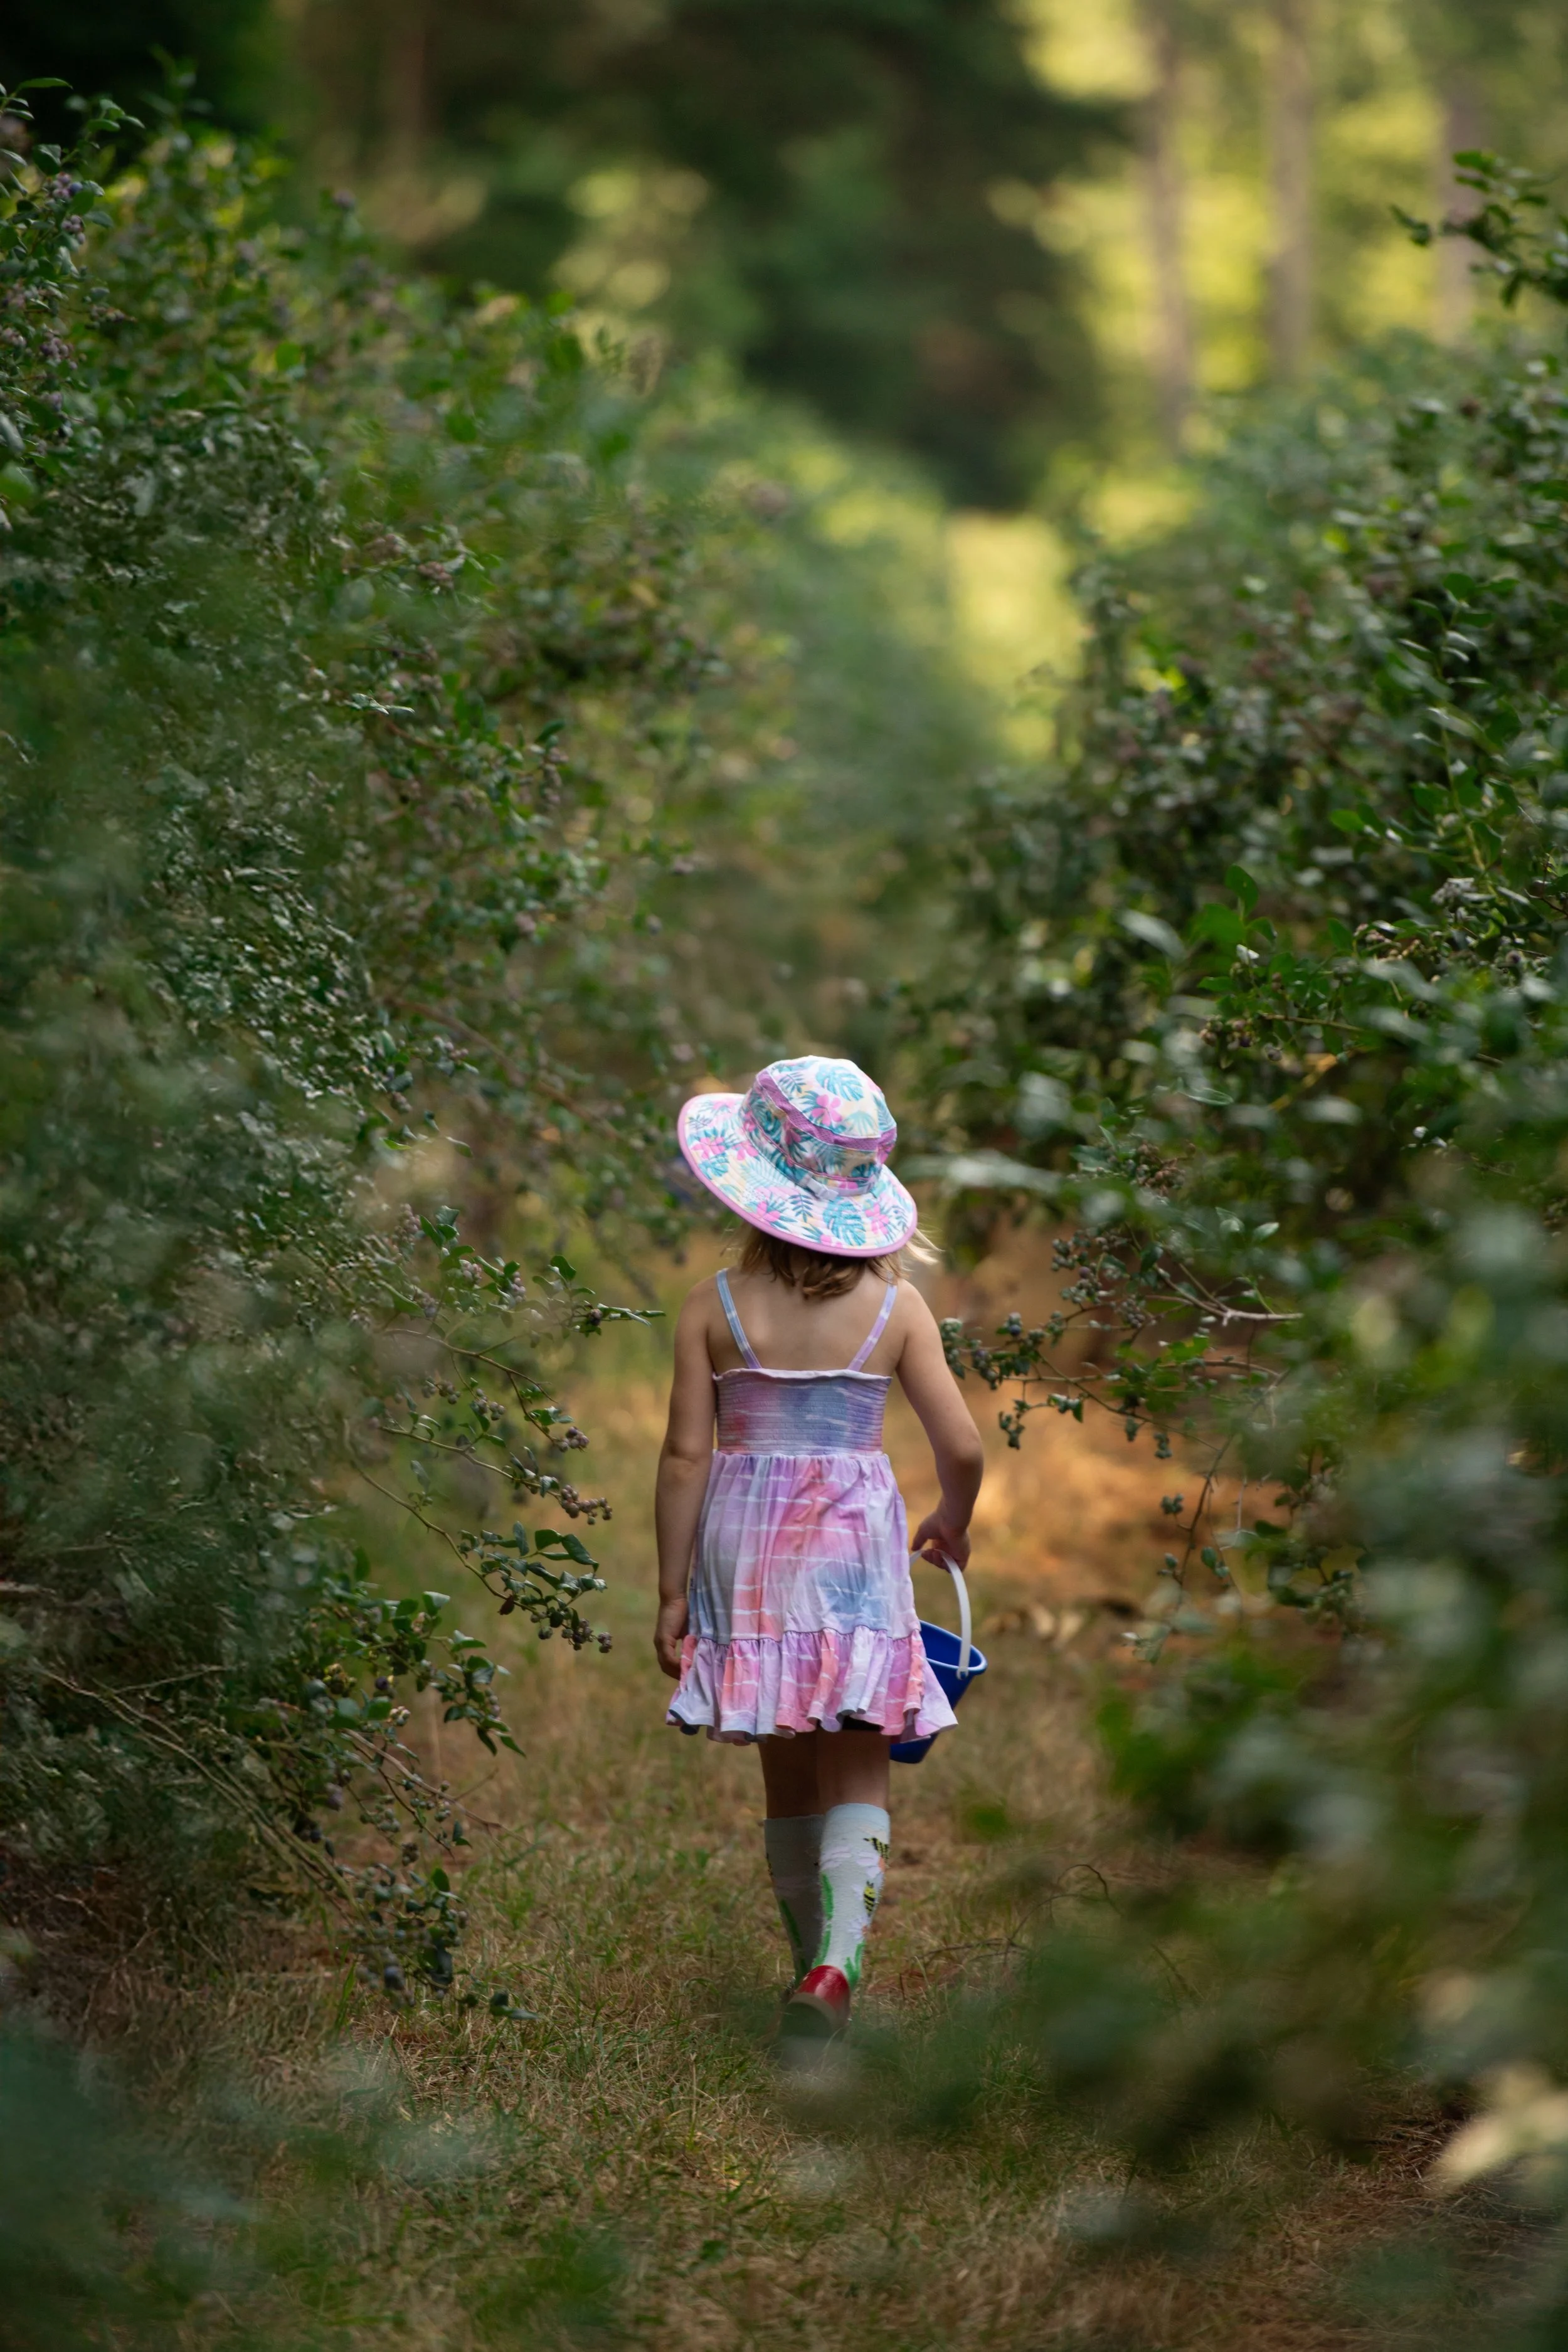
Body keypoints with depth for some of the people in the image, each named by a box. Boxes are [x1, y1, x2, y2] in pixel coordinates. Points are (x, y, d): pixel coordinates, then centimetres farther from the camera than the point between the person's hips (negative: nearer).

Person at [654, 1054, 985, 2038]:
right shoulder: (895, 1305, -4)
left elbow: (687, 1455, -6)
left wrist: (672, 1591, 1)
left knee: (788, 1773, 14)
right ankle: (839, 1956, -20)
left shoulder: (716, 1307, -6)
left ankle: (815, 1960, 24)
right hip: (858, 1536, -1)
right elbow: (963, 1448, -4)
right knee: (858, 1772, 0)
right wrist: (952, 1520, 18)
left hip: (746, 1541, 1)